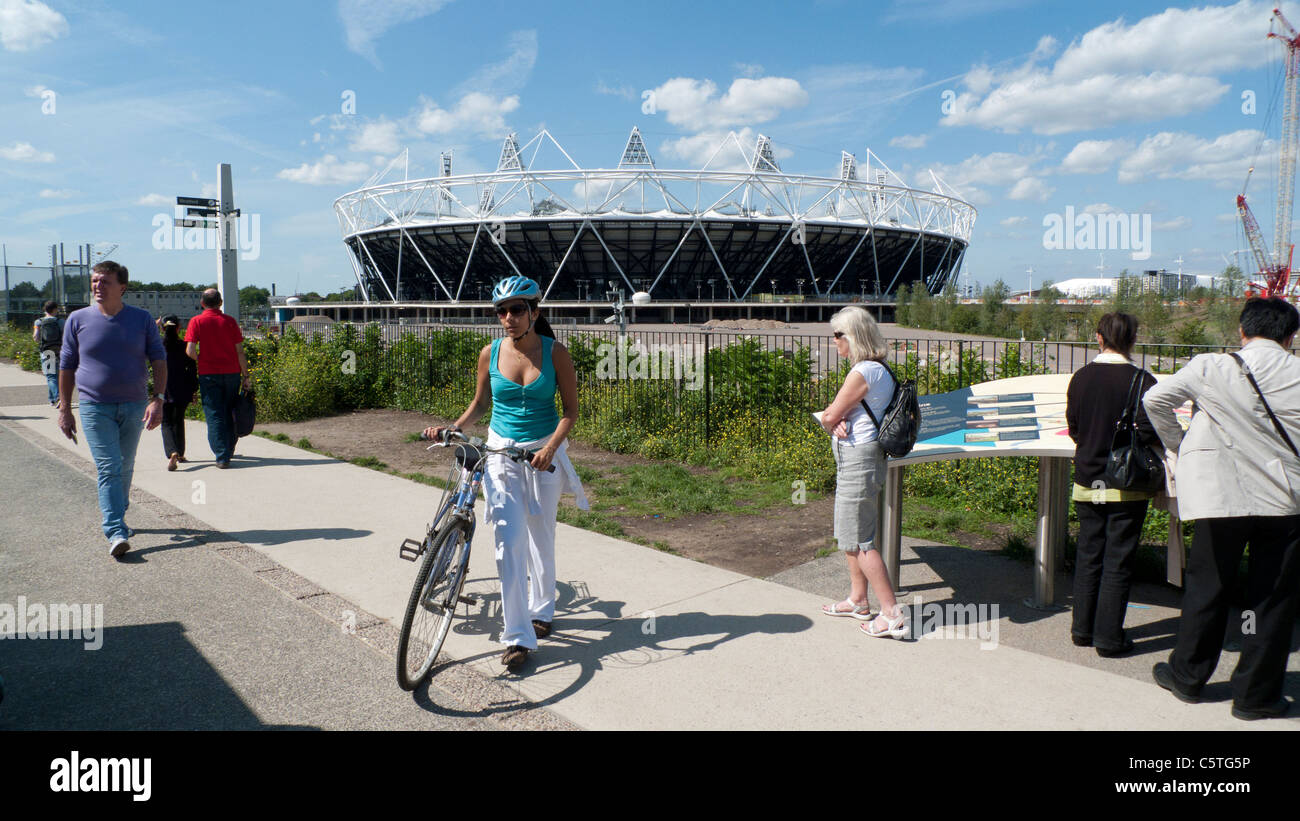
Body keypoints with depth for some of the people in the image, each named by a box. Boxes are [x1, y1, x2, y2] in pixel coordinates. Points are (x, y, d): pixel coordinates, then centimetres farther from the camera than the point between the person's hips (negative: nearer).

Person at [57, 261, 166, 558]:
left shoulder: (142, 319, 2)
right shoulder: (78, 320, 1)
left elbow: (159, 360, 1)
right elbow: (67, 366, 7)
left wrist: (158, 399, -11)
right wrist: (64, 409, 5)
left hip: (134, 405, 2)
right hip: (95, 407, -2)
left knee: (125, 468, 13)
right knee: (108, 469, -10)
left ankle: (117, 518, 32)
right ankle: (116, 533, -14)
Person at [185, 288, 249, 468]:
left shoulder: (196, 322, -1)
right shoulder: (230, 321, 3)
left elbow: (190, 350, -10)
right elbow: (240, 352, 1)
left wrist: (201, 360, 10)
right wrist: (245, 375, 6)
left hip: (208, 374, -2)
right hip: (231, 372, 2)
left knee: (214, 415, 0)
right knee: (230, 413, 14)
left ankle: (222, 456, -6)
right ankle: (229, 450, 25)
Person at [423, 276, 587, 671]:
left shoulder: (555, 353, -7)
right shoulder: (490, 353, -1)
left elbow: (571, 409, -4)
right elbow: (480, 402, 12)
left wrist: (551, 447, -18)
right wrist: (452, 428, -4)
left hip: (544, 453, -1)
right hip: (500, 451, 1)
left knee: (541, 537, 10)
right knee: (509, 540, -7)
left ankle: (542, 609, 35)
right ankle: (517, 635, -2)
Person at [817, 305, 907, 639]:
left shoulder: (863, 372, -20)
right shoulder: (879, 369, 12)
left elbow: (829, 416, -17)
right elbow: (837, 414, 12)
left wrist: (833, 420, 5)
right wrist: (840, 421, -9)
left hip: (857, 458, -10)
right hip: (858, 457, 10)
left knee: (858, 540, -4)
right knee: (850, 534, 20)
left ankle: (893, 615, 1)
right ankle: (858, 600, 32)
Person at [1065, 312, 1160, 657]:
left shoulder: (1080, 378, 0)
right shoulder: (1142, 381, -13)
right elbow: (1149, 433, -15)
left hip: (1087, 480, 4)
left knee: (1088, 555, 14)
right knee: (1117, 561, 4)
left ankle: (1083, 629, 23)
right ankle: (1108, 637, 11)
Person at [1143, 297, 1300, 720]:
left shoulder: (1211, 368, -6)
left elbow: (1155, 399, -1)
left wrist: (1180, 446, 10)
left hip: (1223, 496, 0)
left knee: (1207, 588, 12)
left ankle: (1187, 675, 26)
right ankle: (1256, 693, 18)